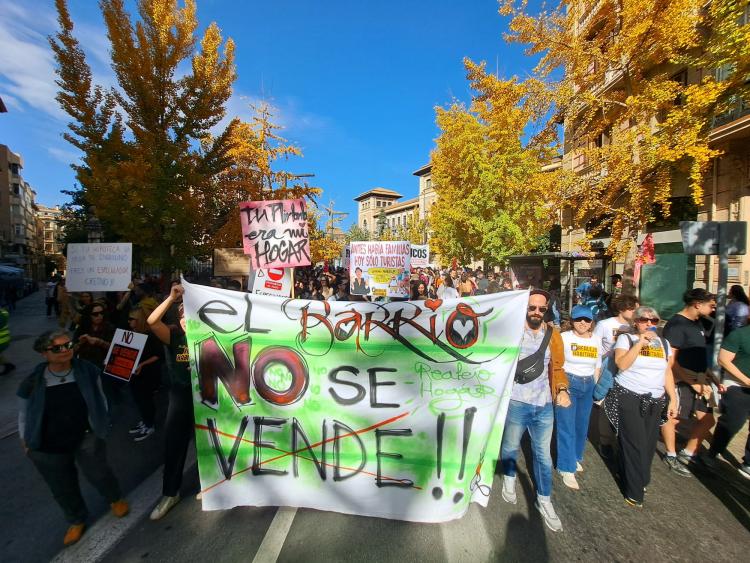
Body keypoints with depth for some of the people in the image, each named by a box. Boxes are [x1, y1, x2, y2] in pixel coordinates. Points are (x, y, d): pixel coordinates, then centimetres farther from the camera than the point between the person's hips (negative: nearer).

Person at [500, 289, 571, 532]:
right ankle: (509, 478, 46)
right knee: (510, 446, 18)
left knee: (543, 455, 15)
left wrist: (562, 389, -7)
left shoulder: (553, 335, 2)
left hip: (544, 405, 3)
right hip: (515, 404, -3)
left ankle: (544, 500, 35)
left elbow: (557, 368, 8)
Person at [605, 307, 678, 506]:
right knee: (634, 444, -4)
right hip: (628, 398, -5)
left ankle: (640, 480, 30)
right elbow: (622, 364, -19)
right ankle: (634, 492, 10)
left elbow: (667, 373, 13)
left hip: (655, 401, 5)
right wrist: (640, 343, -22)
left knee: (648, 444, 9)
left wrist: (673, 399, 9)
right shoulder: (625, 338, -5)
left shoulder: (664, 343, 9)